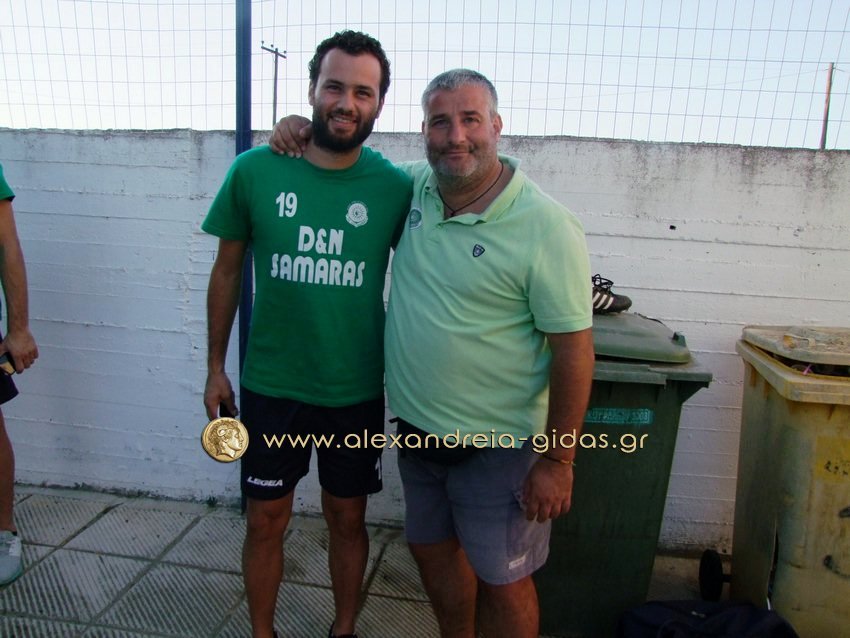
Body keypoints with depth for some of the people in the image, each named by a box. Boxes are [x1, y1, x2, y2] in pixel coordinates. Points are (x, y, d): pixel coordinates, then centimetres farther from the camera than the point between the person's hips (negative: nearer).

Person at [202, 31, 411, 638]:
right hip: (270, 385, 1)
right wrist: (216, 367, 5)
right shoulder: (255, 170, -8)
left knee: (348, 519, 17)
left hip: (358, 390, 0)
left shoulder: (396, 187, -9)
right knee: (266, 521, 15)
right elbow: (228, 271, 2)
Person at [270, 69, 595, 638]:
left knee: (501, 579, 12)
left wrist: (557, 460, -14)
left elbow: (573, 349, -17)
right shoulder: (414, 185, -2)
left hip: (497, 444, -6)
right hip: (417, 426, 7)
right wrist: (304, 130, 0)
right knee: (433, 549, 25)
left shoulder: (547, 228, -20)